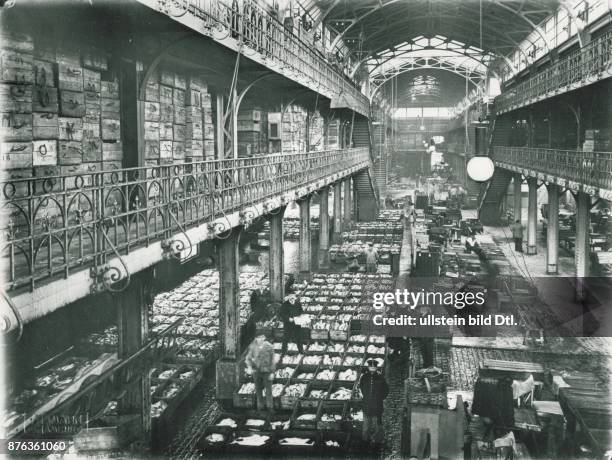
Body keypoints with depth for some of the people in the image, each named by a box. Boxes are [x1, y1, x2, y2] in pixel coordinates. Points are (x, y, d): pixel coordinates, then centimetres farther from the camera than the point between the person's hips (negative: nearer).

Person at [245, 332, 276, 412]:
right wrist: (249, 367, -23)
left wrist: (272, 373, -8)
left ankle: (269, 406, 25)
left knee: (268, 388, 7)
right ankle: (260, 406, 27)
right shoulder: (253, 347, -9)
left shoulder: (269, 347, -14)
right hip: (256, 370, 2)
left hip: (267, 371, -2)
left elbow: (272, 360, -7)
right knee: (258, 388, 11)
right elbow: (248, 358, -4)